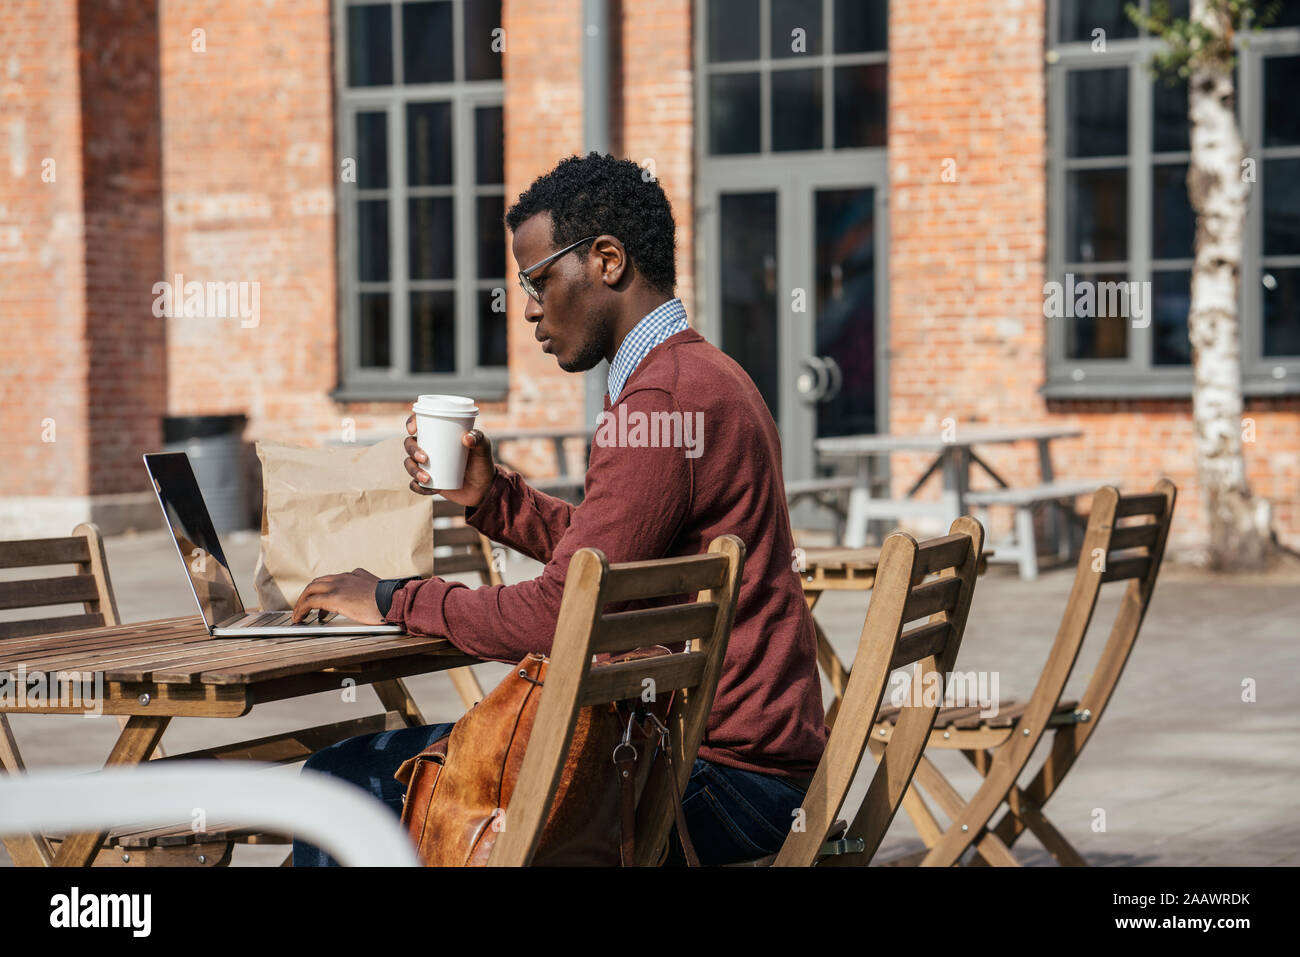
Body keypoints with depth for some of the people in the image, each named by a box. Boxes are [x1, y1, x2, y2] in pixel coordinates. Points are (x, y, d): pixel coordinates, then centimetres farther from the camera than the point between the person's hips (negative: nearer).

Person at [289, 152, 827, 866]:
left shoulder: (663, 398, -18)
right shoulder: (704, 375, 17)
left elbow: (559, 616, -20)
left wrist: (396, 601, -6)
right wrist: (492, 497, 12)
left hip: (723, 779, -11)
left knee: (350, 782, -13)